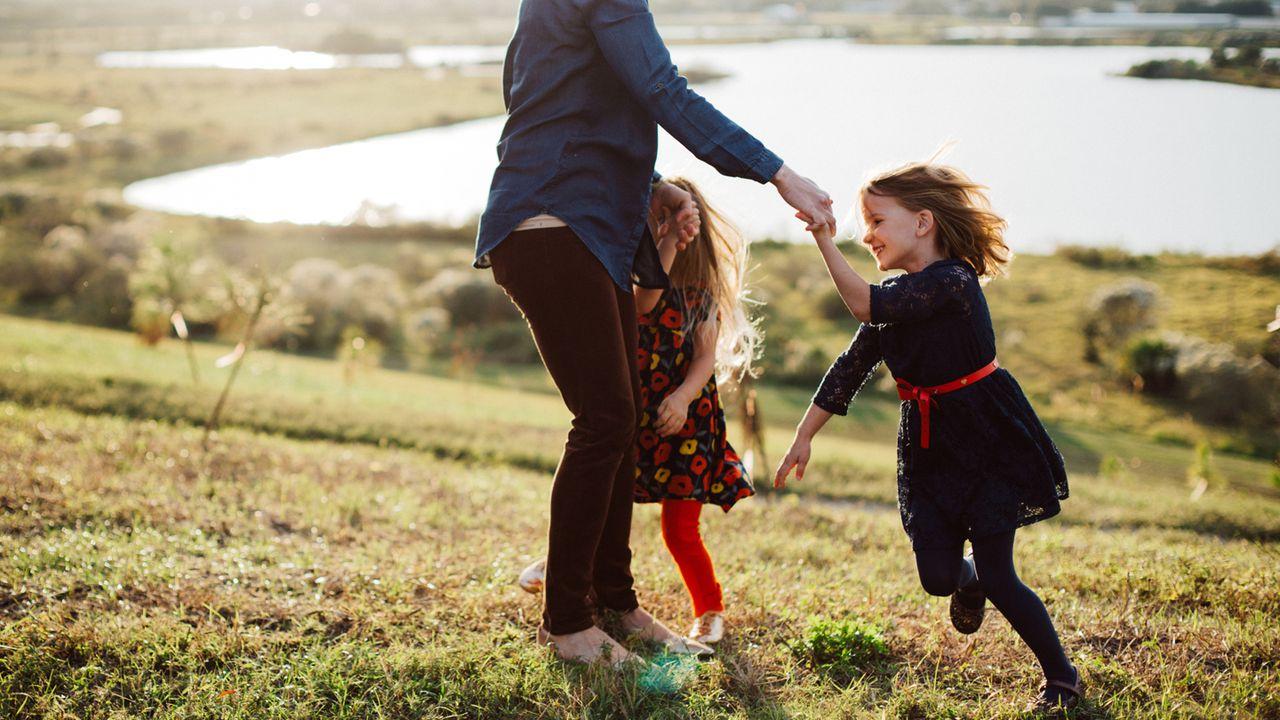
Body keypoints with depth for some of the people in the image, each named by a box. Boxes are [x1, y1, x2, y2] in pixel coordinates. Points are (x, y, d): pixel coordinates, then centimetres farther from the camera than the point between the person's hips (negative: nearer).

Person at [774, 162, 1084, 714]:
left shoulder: (953, 281, -20)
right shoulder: (896, 298, 4)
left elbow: (865, 305, -30)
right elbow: (848, 371, 7)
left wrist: (823, 238, -29)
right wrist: (803, 437, 4)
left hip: (988, 440, -6)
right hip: (927, 446, 6)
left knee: (998, 578, -4)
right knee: (936, 576, -1)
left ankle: (1062, 677, 16)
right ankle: (968, 580, 36)